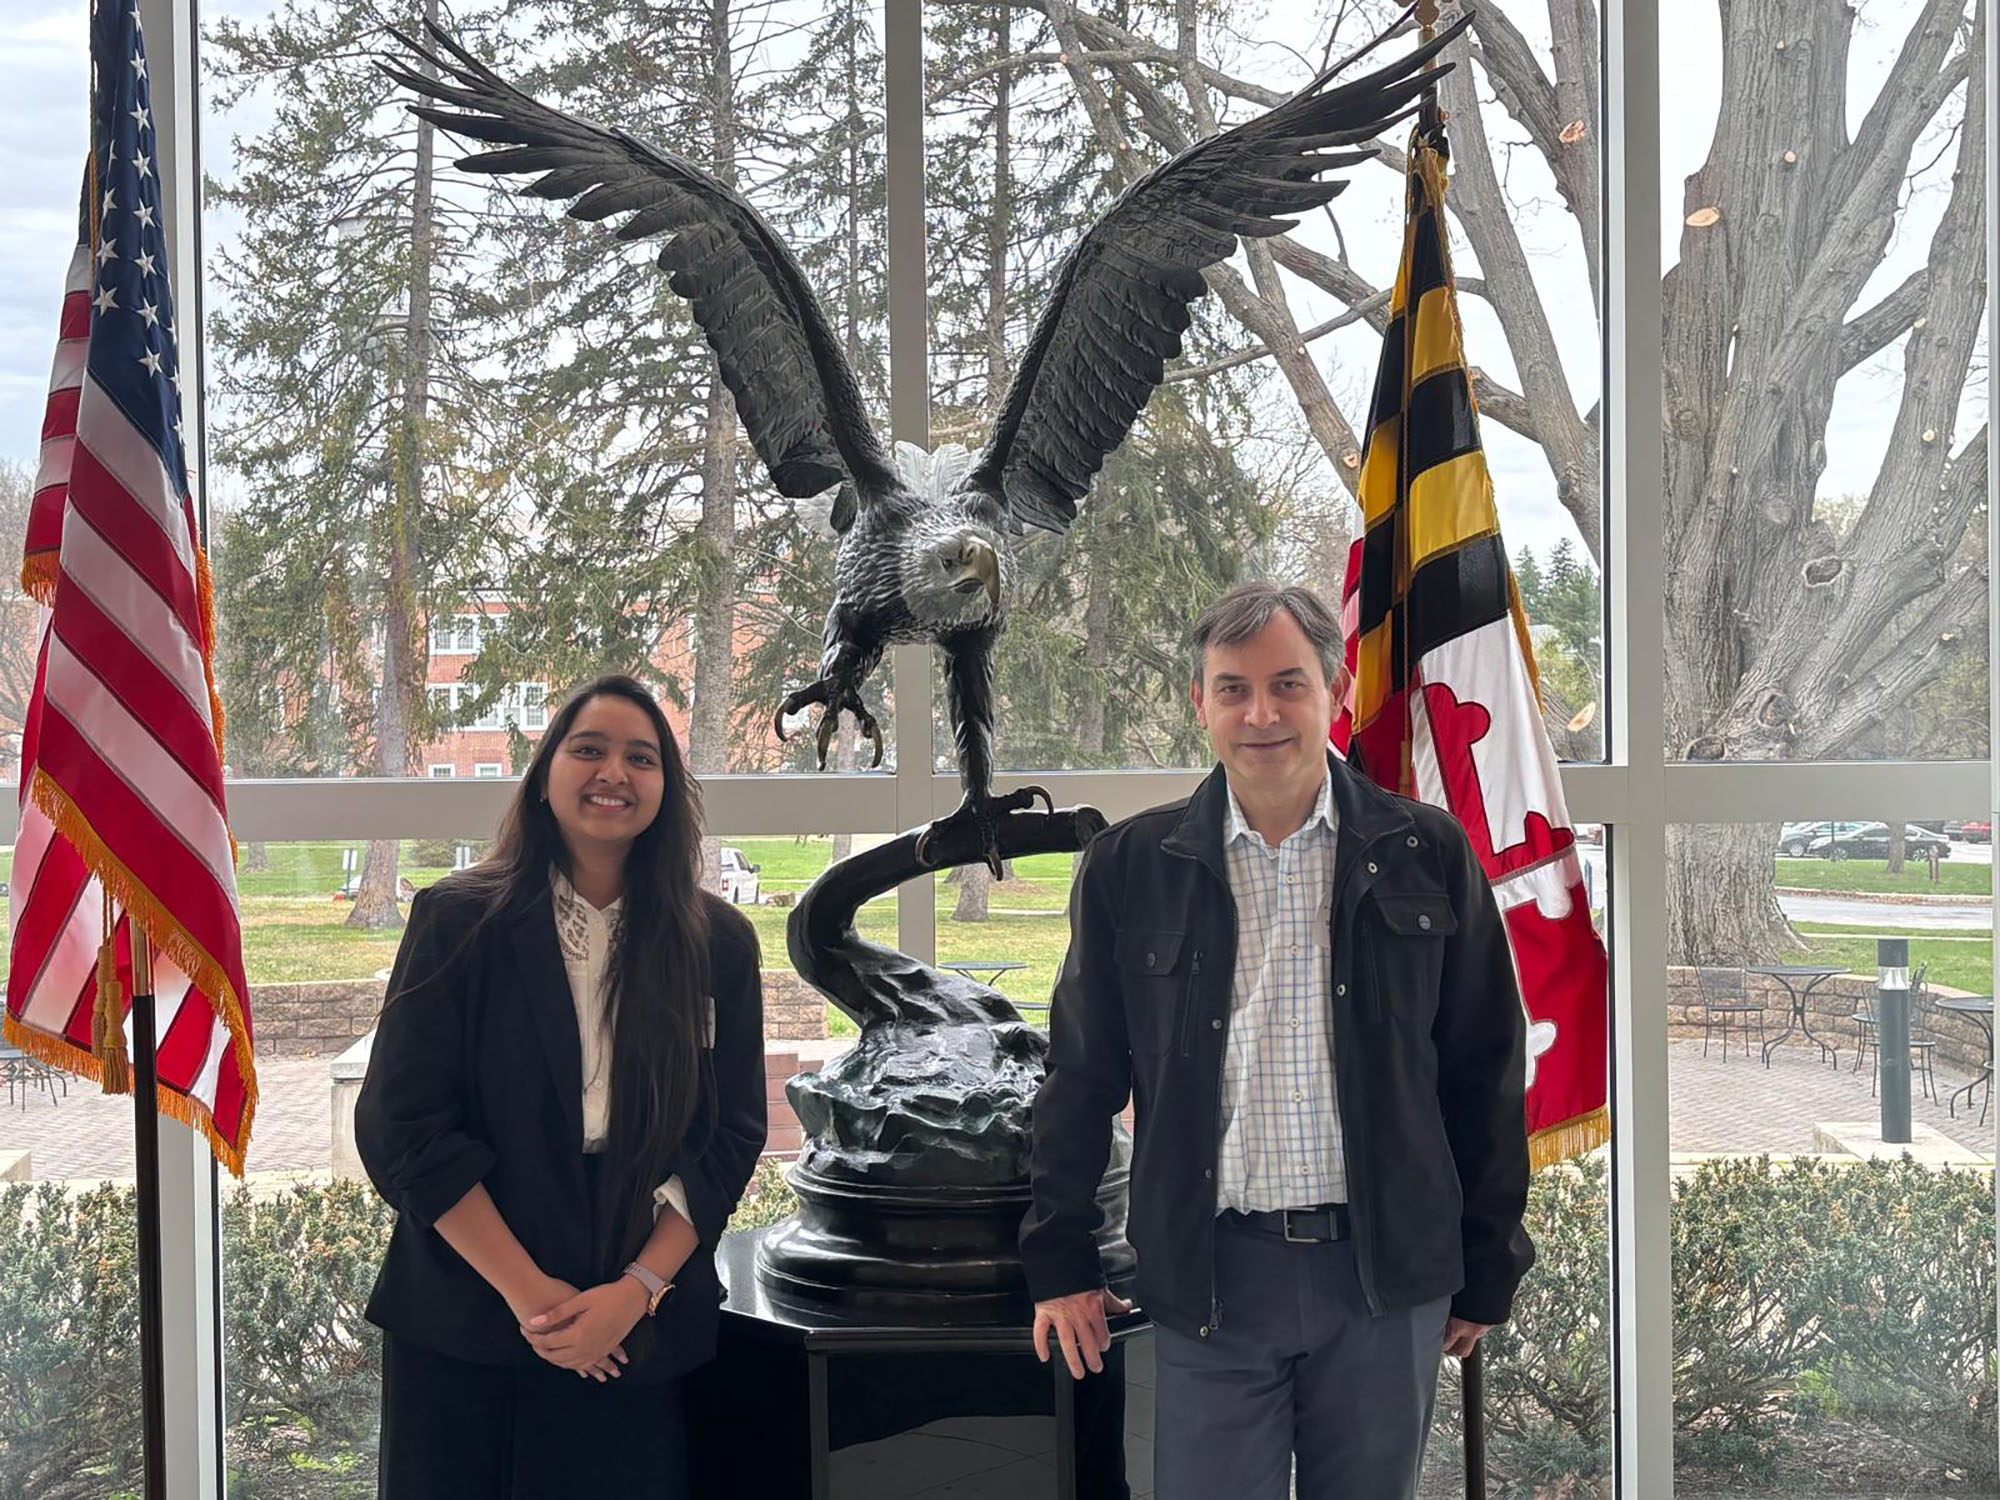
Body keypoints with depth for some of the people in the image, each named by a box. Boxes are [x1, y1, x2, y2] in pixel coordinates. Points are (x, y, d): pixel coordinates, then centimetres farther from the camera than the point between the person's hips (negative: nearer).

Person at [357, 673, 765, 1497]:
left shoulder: (717, 944, 3)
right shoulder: (458, 922, -3)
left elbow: (729, 1138, 1)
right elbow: (401, 1127, -7)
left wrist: (637, 1289, -11)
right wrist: (527, 1292, -12)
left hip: (641, 1336, 1)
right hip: (461, 1330, -1)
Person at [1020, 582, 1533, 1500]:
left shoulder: (1428, 856, 2)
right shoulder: (1130, 867, 2)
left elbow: (1485, 1074, 6)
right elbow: (1082, 1076, 8)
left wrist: (1487, 1274, 6)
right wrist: (1059, 1264, 7)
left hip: (1386, 1274, 1)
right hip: (1208, 1277, 0)